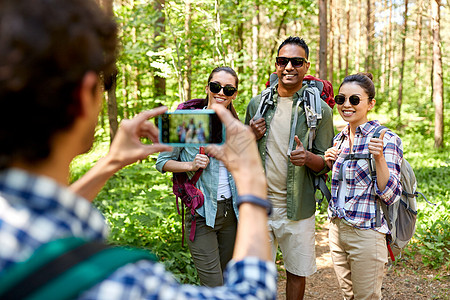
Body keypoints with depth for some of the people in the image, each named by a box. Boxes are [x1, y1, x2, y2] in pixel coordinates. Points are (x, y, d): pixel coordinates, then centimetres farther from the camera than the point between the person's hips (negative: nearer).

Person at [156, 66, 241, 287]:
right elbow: (162, 162, -2)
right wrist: (191, 165, -17)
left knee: (227, 280, 18)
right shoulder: (188, 121, -7)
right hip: (201, 213, -5)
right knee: (214, 287, -6)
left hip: (231, 211, 5)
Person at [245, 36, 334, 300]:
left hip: (298, 208, -1)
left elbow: (326, 163, -1)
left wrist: (308, 157, -23)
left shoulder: (319, 110, -2)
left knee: (297, 273, 12)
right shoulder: (257, 104, 5)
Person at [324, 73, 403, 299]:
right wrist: (330, 163, 1)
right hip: (337, 228, 7)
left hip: (366, 232, -6)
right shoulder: (339, 139, 8)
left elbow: (390, 195, -17)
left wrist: (379, 157, -29)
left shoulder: (386, 140, -12)